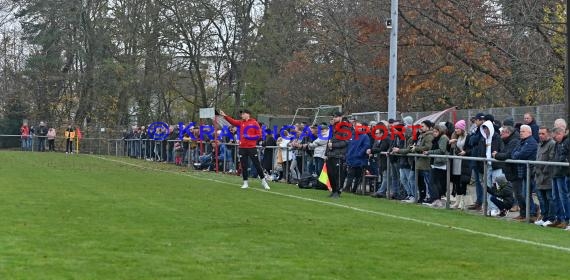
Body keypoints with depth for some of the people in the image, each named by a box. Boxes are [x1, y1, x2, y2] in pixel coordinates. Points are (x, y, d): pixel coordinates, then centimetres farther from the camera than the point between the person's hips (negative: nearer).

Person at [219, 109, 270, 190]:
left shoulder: (254, 123, -2)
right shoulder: (241, 123, 10)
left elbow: (259, 135, -4)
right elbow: (232, 121, -4)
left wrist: (249, 137, -14)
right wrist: (225, 116, -17)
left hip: (252, 148, -4)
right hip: (242, 148, 4)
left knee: (257, 165, 0)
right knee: (244, 166, 5)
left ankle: (263, 181, 11)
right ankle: (245, 183, 14)